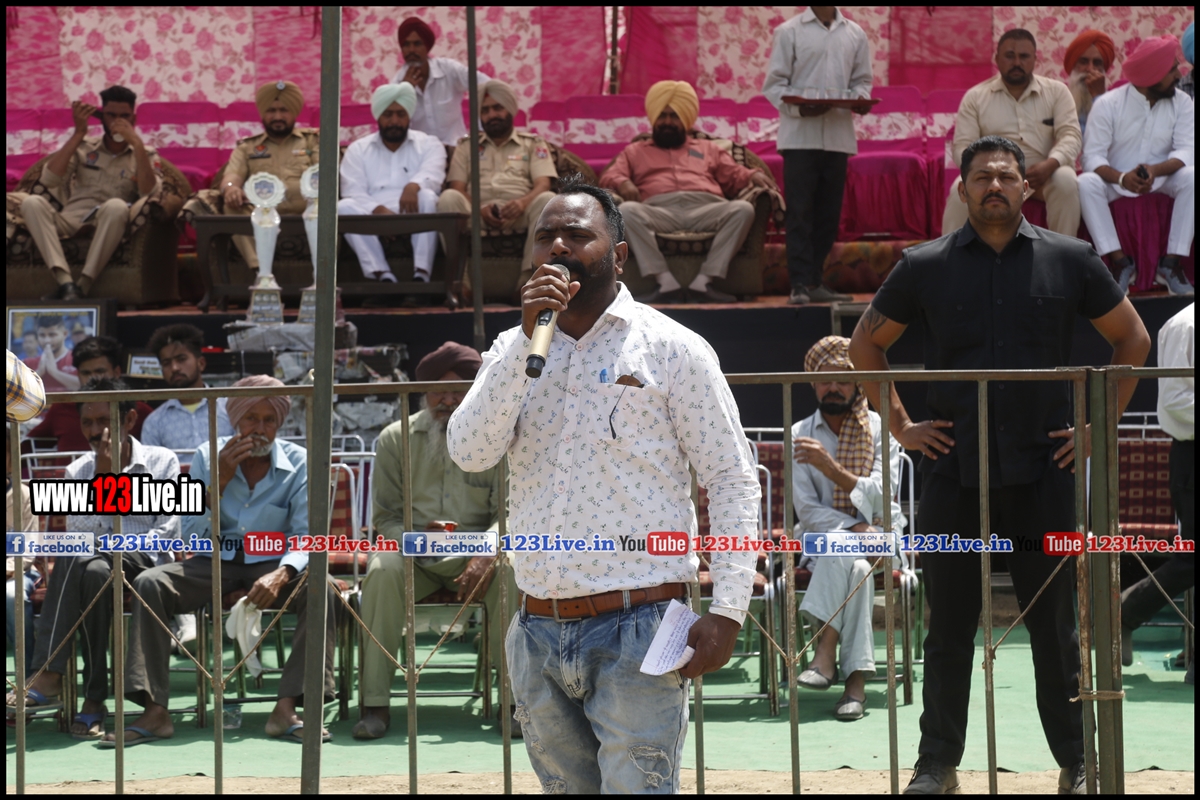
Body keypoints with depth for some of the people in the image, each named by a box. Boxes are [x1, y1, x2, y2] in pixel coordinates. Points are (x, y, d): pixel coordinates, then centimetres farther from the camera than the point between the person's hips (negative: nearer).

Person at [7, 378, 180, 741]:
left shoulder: (162, 462, 8)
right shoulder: (78, 471, 16)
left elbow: (168, 529, -1)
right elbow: (79, 530, 1)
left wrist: (124, 551, -14)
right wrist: (102, 476, -6)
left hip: (145, 563, -2)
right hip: (97, 563, 2)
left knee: (82, 561, -35)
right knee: (94, 570, -37)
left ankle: (49, 679, -36)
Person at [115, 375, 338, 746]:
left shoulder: (298, 463, -2)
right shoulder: (208, 458, 1)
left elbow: (307, 536, -9)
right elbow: (191, 535, -3)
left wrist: (281, 574, -31)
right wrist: (221, 479, -15)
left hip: (271, 563, -1)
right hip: (215, 564, 1)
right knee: (149, 583, -25)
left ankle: (287, 708, -33)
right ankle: (155, 711, -26)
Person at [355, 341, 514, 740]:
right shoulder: (396, 438, 5)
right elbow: (385, 517, 4)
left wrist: (485, 554, -22)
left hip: (473, 554, 0)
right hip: (414, 553, 0)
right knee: (382, 569, -34)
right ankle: (375, 703, -31)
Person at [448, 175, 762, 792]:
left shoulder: (671, 349, -1)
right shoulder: (513, 350, 12)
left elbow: (733, 480, -1)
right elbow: (469, 453, -5)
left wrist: (727, 611, -10)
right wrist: (528, 338, -12)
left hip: (636, 629, -5)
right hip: (539, 632, 5)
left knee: (635, 785, -10)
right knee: (565, 785, 12)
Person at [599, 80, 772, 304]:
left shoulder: (708, 149, 36)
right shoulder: (635, 151, 33)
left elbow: (735, 176, 25)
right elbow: (609, 176, 19)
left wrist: (753, 176, 2)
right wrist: (622, 183, -6)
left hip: (706, 209, 1)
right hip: (659, 210, -1)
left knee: (743, 209, -30)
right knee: (627, 211, -35)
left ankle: (704, 281, -39)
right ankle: (666, 282, -43)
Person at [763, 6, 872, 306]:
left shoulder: (855, 35, 11)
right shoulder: (789, 32, 2)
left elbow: (861, 80, 15)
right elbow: (774, 83, -1)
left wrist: (861, 99, -8)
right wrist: (799, 108, -18)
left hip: (838, 134, 4)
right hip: (800, 135, -3)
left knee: (828, 213, 5)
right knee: (800, 212, -6)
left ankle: (814, 281, 12)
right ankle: (800, 284, -6)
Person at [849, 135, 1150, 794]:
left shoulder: (1068, 260, 3)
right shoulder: (926, 266, 4)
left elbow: (1131, 338, 12)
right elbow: (866, 345, 15)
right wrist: (900, 425, 6)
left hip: (1042, 470, 0)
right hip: (952, 472, 0)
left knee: (1054, 623, 5)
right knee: (948, 625, 5)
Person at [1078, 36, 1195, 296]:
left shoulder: (1182, 104, -1)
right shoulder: (1108, 104, -9)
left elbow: (1185, 151, -12)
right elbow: (1093, 156, -16)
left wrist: (1155, 170, -33)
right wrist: (1121, 177, -36)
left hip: (1162, 179, 2)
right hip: (1117, 182, -2)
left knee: (1191, 177, -29)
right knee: (1086, 183, -32)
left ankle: (1171, 264, -28)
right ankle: (1120, 263, -32)